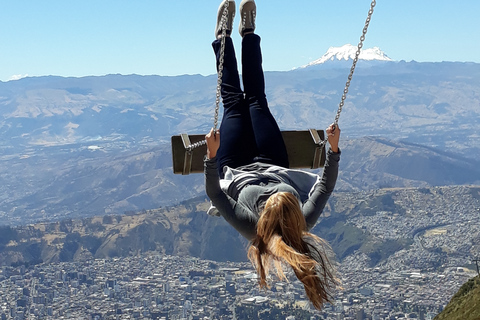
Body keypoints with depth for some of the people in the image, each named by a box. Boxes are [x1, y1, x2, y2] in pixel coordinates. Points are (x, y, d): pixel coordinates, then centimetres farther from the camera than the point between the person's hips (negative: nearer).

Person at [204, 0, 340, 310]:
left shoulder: (250, 227, -47)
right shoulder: (304, 224, -40)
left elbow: (214, 192, -42)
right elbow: (325, 186, -28)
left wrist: (212, 155, -50)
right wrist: (334, 149, -34)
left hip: (236, 171, -2)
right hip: (275, 166, 2)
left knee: (234, 103, 6)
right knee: (257, 100, 12)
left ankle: (223, 37, 30)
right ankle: (248, 33, 35)